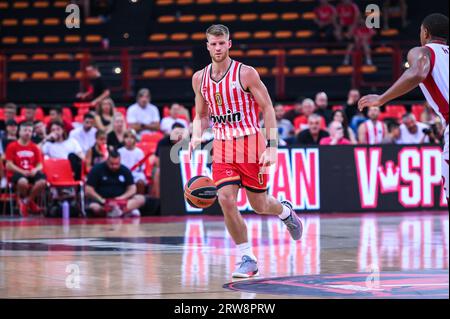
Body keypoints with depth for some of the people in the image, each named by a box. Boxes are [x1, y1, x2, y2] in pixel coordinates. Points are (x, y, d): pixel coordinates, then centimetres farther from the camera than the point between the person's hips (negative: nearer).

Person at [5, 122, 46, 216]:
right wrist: (22, 172, -17)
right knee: (23, 182, -40)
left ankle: (28, 201, -1)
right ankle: (21, 200, -2)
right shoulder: (12, 147, 2)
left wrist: (35, 170, -13)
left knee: (42, 182, -30)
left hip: (32, 173, 4)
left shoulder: (34, 147, 12)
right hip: (16, 173, -4)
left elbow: (40, 165, 12)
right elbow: (9, 165, -4)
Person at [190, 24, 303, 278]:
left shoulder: (246, 73, -9)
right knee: (226, 200, -14)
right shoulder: (200, 78, 5)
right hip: (222, 146, 3)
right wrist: (196, 136, -3)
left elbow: (268, 109, -7)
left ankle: (286, 211, 43)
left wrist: (271, 147, -15)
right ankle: (248, 258, -4)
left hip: (250, 142, -3)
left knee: (259, 205, 6)